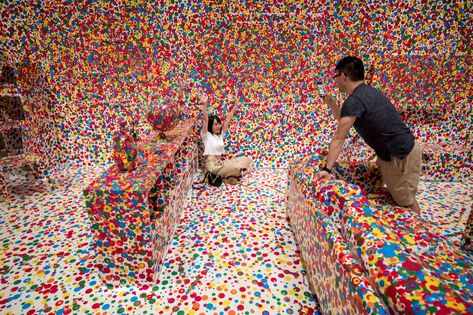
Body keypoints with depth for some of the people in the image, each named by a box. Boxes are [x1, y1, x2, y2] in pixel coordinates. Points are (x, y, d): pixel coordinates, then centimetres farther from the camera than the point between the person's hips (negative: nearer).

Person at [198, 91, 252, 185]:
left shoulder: (220, 134, 13)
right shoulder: (206, 135, -6)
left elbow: (227, 120, 12)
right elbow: (205, 120, -20)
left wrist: (235, 106, 10)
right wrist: (204, 105, -33)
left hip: (221, 162, 8)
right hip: (212, 164, -8)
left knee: (246, 160, 2)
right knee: (237, 168, -27)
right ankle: (241, 172, 7)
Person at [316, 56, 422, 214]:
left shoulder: (354, 101, -22)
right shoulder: (367, 91, 9)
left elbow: (339, 138, -25)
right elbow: (345, 120, 22)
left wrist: (327, 169, -24)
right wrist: (331, 103, 14)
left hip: (400, 156, -10)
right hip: (404, 147, 10)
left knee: (405, 202, 6)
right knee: (397, 196, 24)